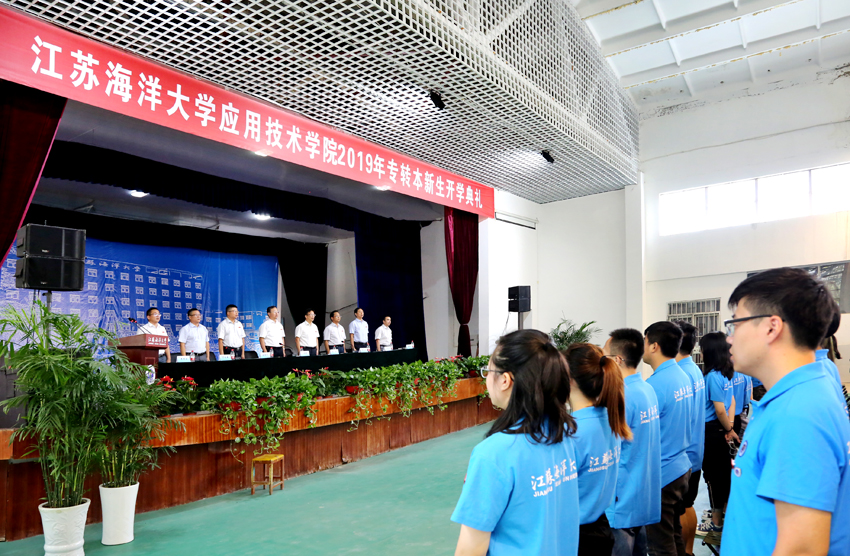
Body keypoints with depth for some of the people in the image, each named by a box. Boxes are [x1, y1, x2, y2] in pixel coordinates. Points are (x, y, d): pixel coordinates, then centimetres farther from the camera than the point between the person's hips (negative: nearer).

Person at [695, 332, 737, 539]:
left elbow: (719, 410, -21)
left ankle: (717, 521, 15)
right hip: (721, 429, 9)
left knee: (713, 474, 3)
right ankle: (725, 510, 35)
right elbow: (731, 400, 9)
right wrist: (730, 426, 2)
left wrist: (729, 429, -6)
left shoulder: (712, 376, -22)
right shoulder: (725, 374, 6)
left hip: (712, 431, -9)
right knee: (724, 470, 20)